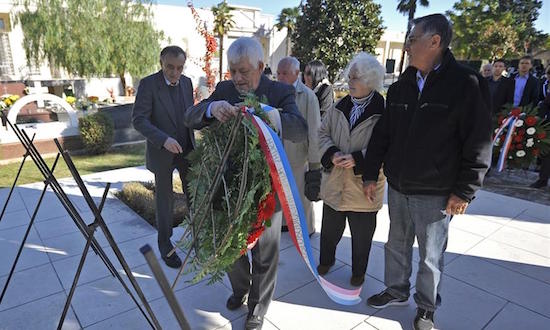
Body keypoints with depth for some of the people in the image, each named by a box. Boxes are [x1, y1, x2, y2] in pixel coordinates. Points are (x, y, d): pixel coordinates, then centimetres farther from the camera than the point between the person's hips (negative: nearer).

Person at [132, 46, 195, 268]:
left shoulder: (186, 82, 3)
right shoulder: (148, 84, -13)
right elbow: (138, 120, -20)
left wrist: (192, 141, 11)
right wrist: (163, 139, -32)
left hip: (186, 149, 4)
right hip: (162, 151, -4)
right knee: (165, 198, 9)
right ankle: (165, 244, 27)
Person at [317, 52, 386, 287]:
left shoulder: (383, 112, -13)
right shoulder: (339, 107, 1)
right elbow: (323, 133, 7)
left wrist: (357, 159, -24)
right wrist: (332, 153, -13)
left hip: (364, 187, -3)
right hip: (334, 182, 4)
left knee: (362, 235, 15)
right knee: (330, 228, 21)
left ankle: (359, 271, 40)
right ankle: (326, 260, 47)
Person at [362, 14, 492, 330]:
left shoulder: (467, 84, -11)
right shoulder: (401, 86, 5)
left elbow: (479, 144, -11)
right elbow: (382, 134, 8)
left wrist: (464, 191, -12)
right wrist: (370, 174, 7)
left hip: (435, 194, -5)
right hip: (397, 188, 5)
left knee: (431, 256, 12)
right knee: (397, 245, 20)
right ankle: (397, 291, 42)